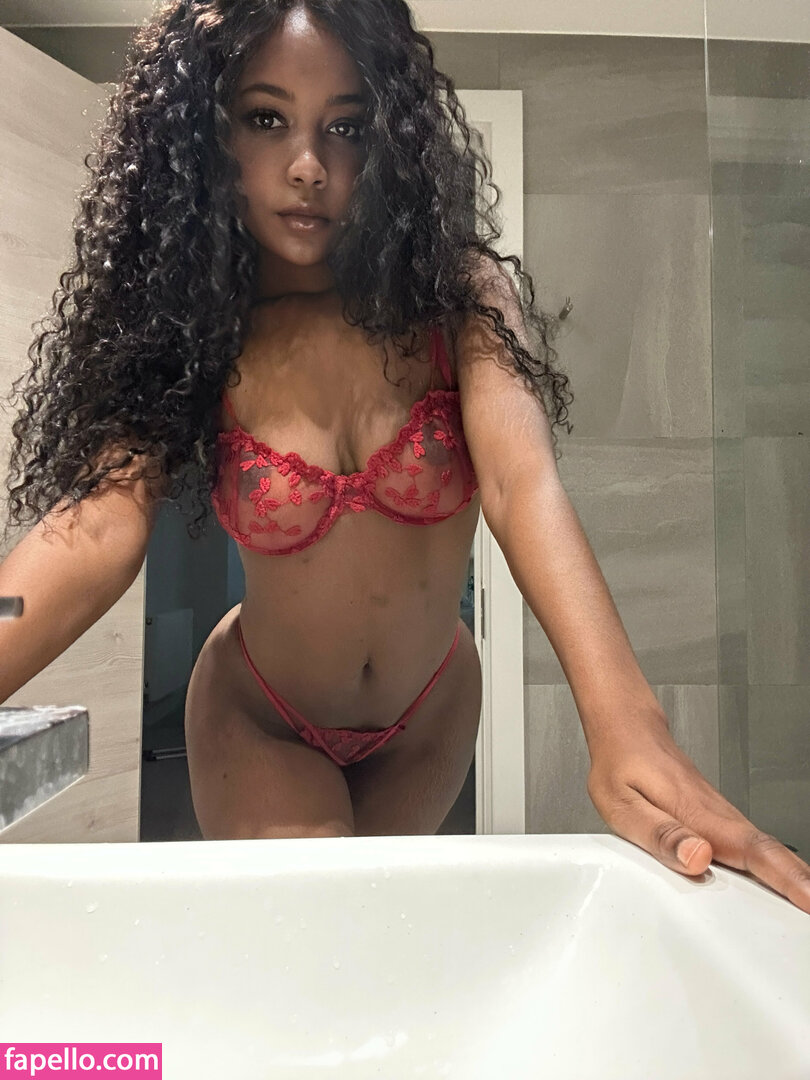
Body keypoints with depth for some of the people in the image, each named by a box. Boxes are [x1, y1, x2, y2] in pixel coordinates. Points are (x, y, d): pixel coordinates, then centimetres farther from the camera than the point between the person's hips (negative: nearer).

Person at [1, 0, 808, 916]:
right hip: (261, 722, -1)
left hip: (429, 711, 2)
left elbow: (522, 479, -34)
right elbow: (100, 523, -30)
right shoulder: (186, 338, -17)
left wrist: (624, 727, -49)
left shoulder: (460, 295, -18)